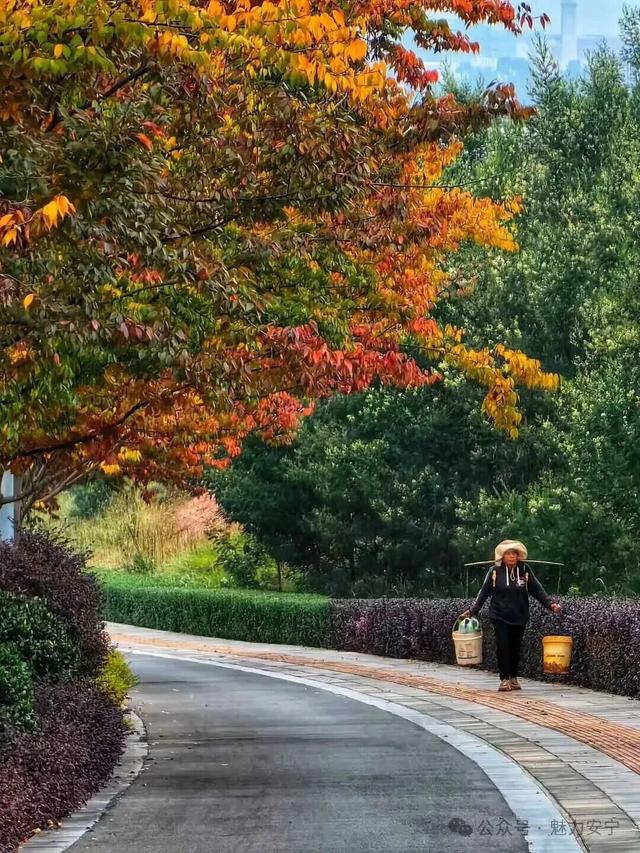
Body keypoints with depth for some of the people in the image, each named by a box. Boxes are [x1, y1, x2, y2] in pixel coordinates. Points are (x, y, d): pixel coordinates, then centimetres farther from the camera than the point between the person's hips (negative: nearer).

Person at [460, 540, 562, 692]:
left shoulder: (524, 571, 0)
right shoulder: (495, 571, -2)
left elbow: (537, 590, 0)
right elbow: (484, 592, 4)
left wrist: (550, 604, -11)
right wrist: (472, 610, 3)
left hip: (519, 617, 1)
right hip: (499, 616, -1)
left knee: (515, 648, 6)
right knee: (503, 647, -10)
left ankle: (513, 678, 20)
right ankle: (504, 680, -4)